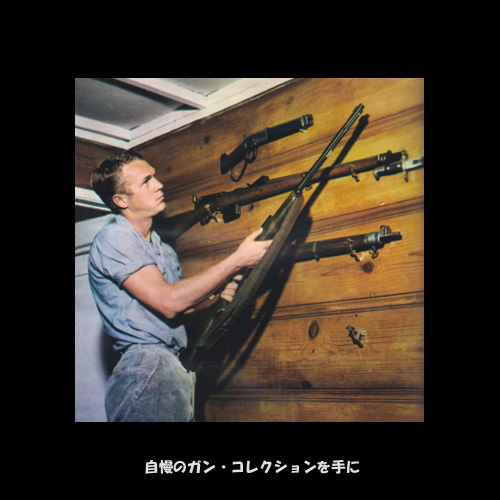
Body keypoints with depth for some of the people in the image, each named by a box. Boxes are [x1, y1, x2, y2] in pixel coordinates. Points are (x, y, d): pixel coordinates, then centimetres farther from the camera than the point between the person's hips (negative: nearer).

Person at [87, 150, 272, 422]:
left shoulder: (160, 244, 17)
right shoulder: (113, 239, -11)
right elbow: (169, 302, -19)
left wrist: (217, 292, -3)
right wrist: (237, 260, -15)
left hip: (181, 367, 8)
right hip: (147, 371, -8)